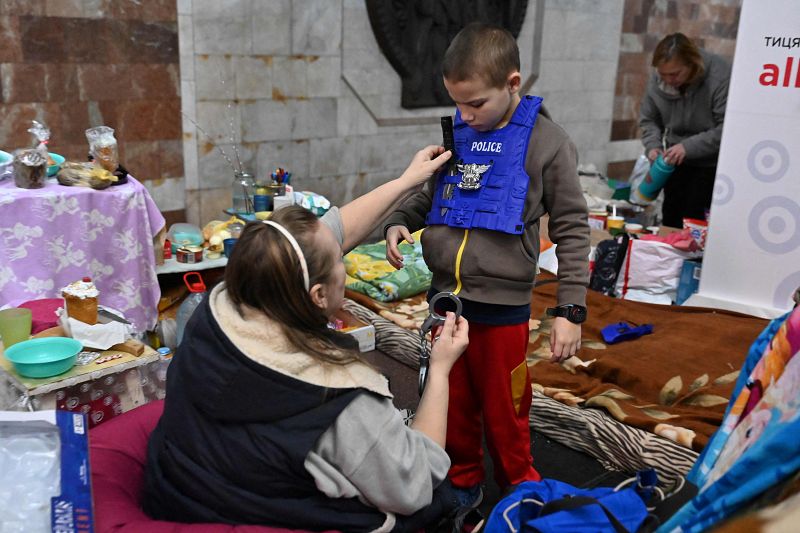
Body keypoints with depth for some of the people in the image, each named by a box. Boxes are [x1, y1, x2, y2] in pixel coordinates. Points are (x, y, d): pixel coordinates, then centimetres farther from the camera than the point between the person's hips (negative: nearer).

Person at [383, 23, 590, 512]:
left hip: (502, 309, -4)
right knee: (452, 406, 18)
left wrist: (571, 310, -9)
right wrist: (399, 223, -3)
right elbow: (427, 197, 18)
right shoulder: (456, 134, 4)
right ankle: (464, 482, 41)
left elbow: (573, 230, -6)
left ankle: (519, 492, 36)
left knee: (504, 414, 12)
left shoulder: (546, 142, -8)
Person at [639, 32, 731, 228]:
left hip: (711, 163, -5)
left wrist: (689, 147, -29)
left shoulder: (720, 77, -22)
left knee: (693, 219, -9)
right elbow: (648, 119, 7)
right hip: (677, 161, 5)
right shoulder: (657, 80, -6)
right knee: (670, 218, 12)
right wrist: (653, 145, -11)